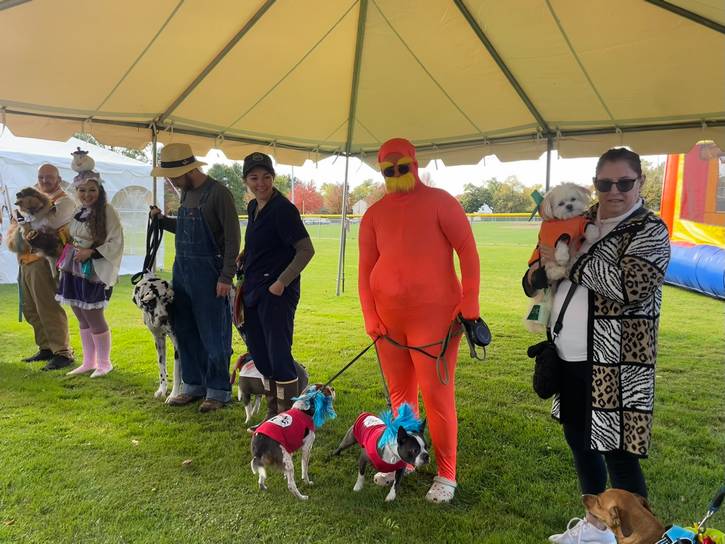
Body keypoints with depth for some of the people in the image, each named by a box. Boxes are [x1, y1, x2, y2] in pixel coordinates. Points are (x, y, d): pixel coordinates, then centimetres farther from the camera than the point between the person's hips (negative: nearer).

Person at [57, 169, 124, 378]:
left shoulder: (107, 211, -12)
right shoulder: (77, 212, 11)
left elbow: (116, 242, -15)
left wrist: (91, 252, -21)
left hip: (94, 273, -7)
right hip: (74, 271, 7)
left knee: (94, 319, -1)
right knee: (83, 320, 13)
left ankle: (104, 363, 15)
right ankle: (88, 362, 25)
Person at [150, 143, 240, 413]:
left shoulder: (218, 193, -13)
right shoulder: (186, 192, 11)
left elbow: (232, 236, -15)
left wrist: (226, 276, -17)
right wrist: (162, 220, 5)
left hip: (207, 272, -8)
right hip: (182, 269, 8)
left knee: (213, 335, 0)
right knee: (185, 332, 14)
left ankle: (218, 390, 12)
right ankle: (193, 385, 26)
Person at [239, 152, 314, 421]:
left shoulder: (283, 209, -14)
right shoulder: (253, 207, 11)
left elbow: (306, 250, -18)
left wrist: (282, 282, -20)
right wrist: (240, 258, 10)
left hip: (277, 292, -9)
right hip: (253, 289, 9)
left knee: (279, 355, -5)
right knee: (260, 355, 15)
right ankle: (272, 415, 29)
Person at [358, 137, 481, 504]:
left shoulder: (439, 202, -3)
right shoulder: (374, 214, 8)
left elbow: (467, 250, -6)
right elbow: (365, 268, 8)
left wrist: (470, 302, -13)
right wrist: (370, 317, 2)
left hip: (433, 315, -4)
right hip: (388, 317, 5)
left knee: (437, 395, -1)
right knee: (400, 392, 15)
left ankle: (446, 475, 13)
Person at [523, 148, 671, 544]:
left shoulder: (650, 230, -7)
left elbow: (631, 286, -26)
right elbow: (533, 282, 14)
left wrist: (573, 260, -17)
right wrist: (541, 268, -9)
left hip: (616, 365, -7)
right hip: (569, 357, 7)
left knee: (618, 453, -1)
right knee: (579, 440, 19)